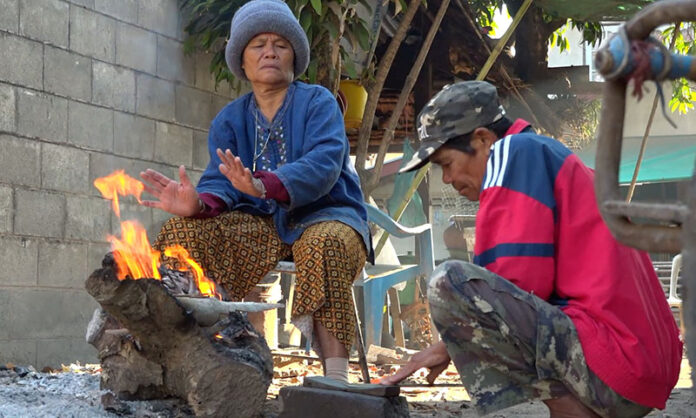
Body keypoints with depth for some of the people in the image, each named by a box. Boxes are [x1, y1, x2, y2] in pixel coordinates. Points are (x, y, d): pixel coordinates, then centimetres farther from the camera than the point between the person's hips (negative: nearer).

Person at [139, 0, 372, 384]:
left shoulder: (319, 102, -3)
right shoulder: (229, 119, 10)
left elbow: (323, 165, -21)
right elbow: (221, 180, -5)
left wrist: (264, 185, -41)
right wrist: (199, 203, -32)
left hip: (325, 214, -4)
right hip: (262, 224, 4)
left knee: (324, 244, -39)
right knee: (182, 231, -18)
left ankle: (336, 379, -40)